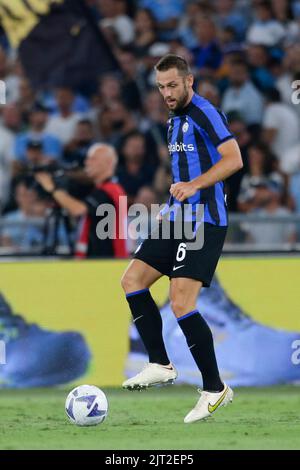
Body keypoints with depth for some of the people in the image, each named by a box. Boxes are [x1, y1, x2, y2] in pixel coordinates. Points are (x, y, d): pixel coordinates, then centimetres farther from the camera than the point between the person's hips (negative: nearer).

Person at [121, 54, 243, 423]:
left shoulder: (204, 113, -12)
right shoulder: (174, 120, 17)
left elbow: (233, 159, -22)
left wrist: (194, 185, -31)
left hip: (204, 222, -10)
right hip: (178, 219, 10)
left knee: (181, 305, -16)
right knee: (132, 280, 6)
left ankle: (215, 389, -6)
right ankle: (160, 365, 13)